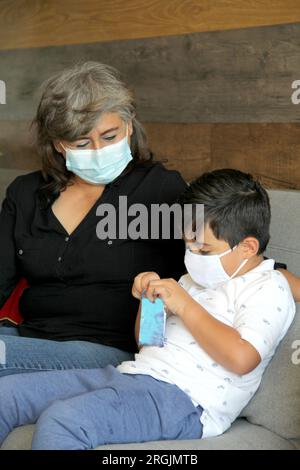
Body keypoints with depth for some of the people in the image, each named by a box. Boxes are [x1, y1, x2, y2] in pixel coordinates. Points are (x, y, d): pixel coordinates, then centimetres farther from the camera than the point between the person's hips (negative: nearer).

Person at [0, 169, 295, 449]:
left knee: (59, 420, -33)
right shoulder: (198, 278, 24)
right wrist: (150, 299, 9)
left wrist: (185, 305, -13)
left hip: (183, 397, -9)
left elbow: (241, 359, -19)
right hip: (132, 372, 9)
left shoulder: (268, 289, -2)